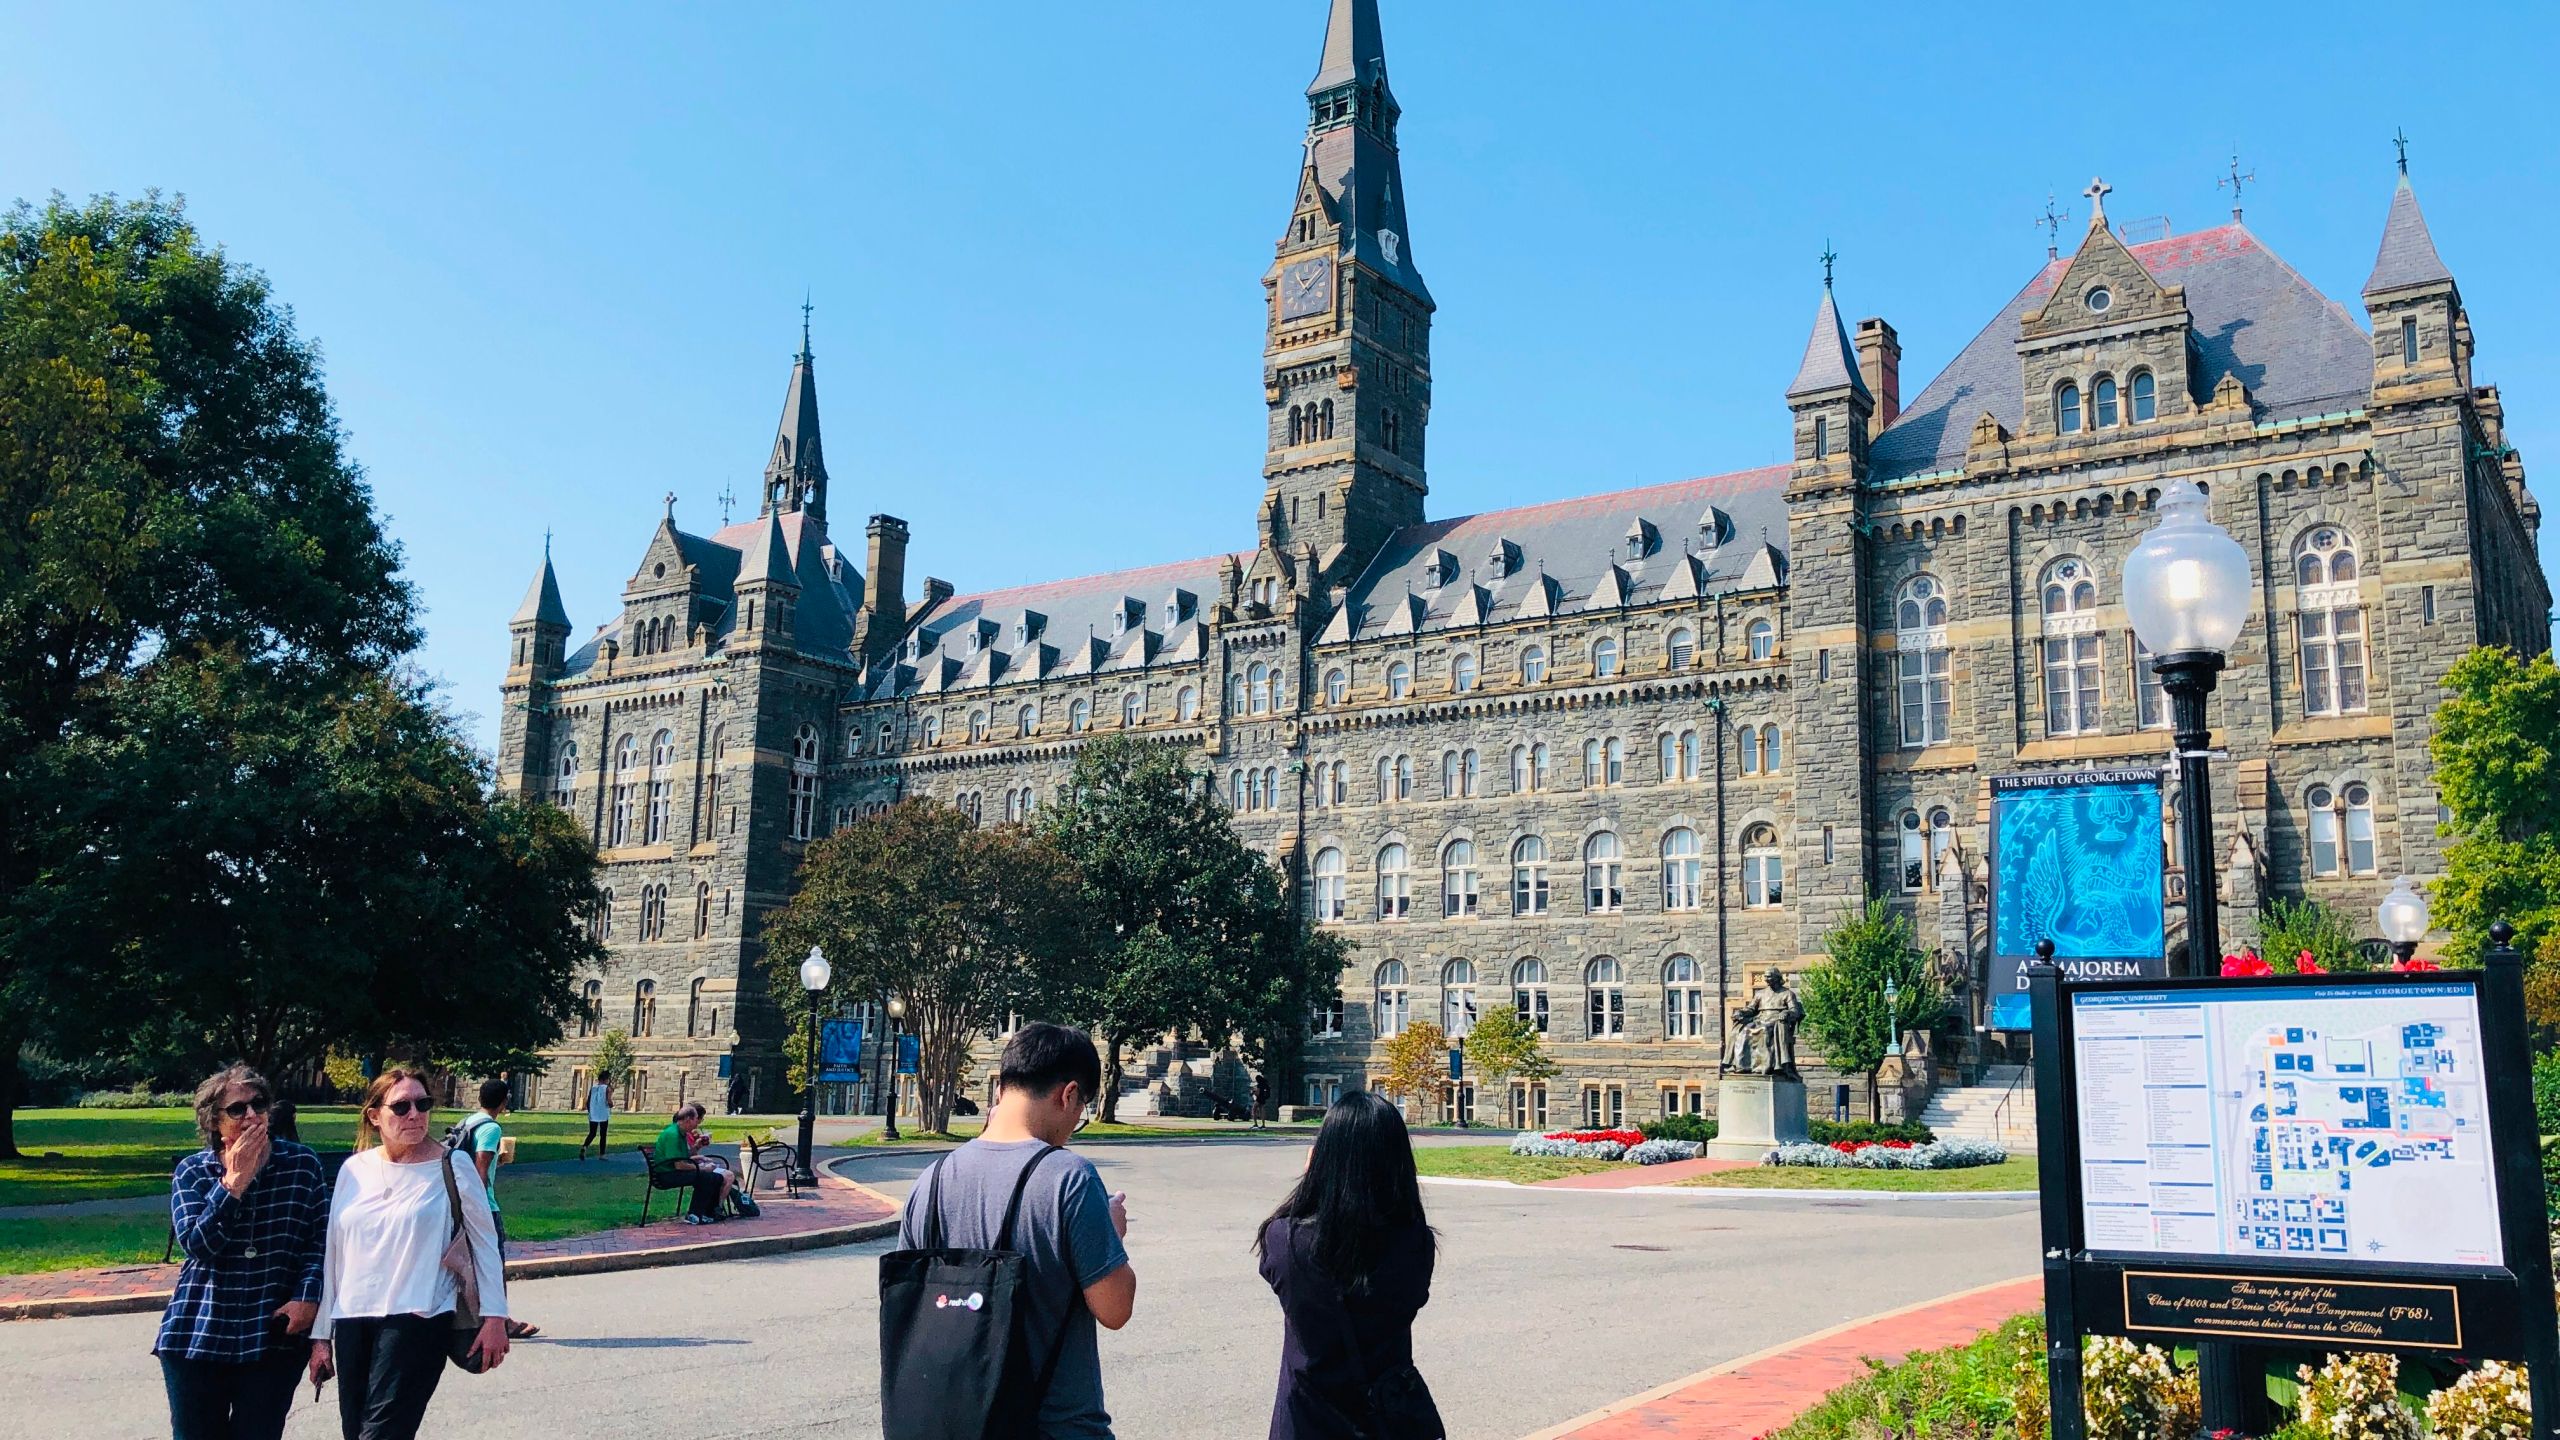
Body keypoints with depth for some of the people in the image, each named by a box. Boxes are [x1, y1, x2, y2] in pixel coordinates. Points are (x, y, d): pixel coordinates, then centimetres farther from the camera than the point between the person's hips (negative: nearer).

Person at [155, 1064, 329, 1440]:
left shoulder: (302, 1163, 1)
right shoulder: (192, 1172, 2)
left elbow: (319, 1236, 1)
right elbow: (196, 1243, -12)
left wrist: (308, 1296, -10)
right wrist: (233, 1181, -16)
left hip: (275, 1336, -1)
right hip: (198, 1335, 1)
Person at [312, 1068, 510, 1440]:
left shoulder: (452, 1167, -5)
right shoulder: (354, 1170, 6)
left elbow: (484, 1243, 0)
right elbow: (333, 1254, 12)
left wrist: (494, 1316, -4)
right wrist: (321, 1334, 12)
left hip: (418, 1322, -5)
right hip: (352, 1323, 5)